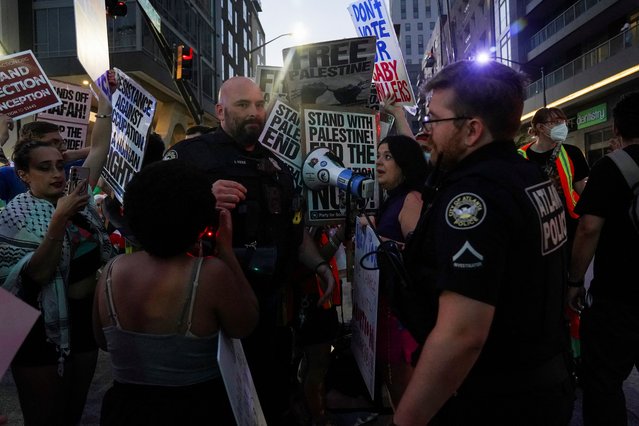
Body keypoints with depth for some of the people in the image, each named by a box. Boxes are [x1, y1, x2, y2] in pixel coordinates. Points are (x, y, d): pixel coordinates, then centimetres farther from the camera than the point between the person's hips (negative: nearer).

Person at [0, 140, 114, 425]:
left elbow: (99, 254, 17)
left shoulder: (78, 205, 1)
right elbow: (37, 273, -26)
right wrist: (59, 220, -32)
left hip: (86, 316, 5)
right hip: (43, 328, -5)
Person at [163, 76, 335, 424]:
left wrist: (319, 265, 7)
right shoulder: (189, 154, -6)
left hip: (271, 301, 6)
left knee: (275, 395, 18)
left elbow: (294, 227, 20)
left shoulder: (275, 164, 14)